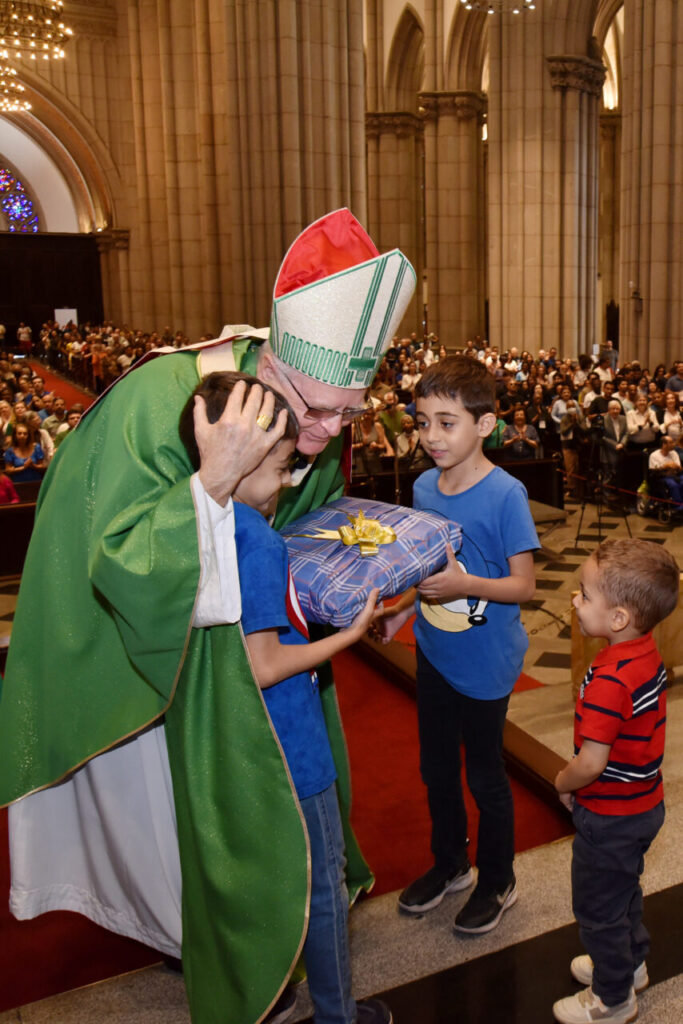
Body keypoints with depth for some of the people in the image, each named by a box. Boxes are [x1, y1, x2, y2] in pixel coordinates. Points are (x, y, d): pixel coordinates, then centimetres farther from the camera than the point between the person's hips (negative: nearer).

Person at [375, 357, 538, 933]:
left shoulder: (505, 495, -20)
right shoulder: (424, 487, -1)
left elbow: (523, 586, -18)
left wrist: (464, 585, -31)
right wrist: (401, 609, 0)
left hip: (484, 663, -6)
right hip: (433, 653, 6)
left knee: (485, 775, 12)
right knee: (437, 768, 20)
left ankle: (498, 882, 36)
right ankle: (449, 864, 44)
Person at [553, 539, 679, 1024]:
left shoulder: (609, 682, -35)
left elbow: (590, 764, -32)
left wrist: (562, 783, -10)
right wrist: (575, 781, 9)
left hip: (610, 816, -8)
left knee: (598, 907, 14)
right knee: (625, 889, 30)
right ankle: (630, 961, 52)